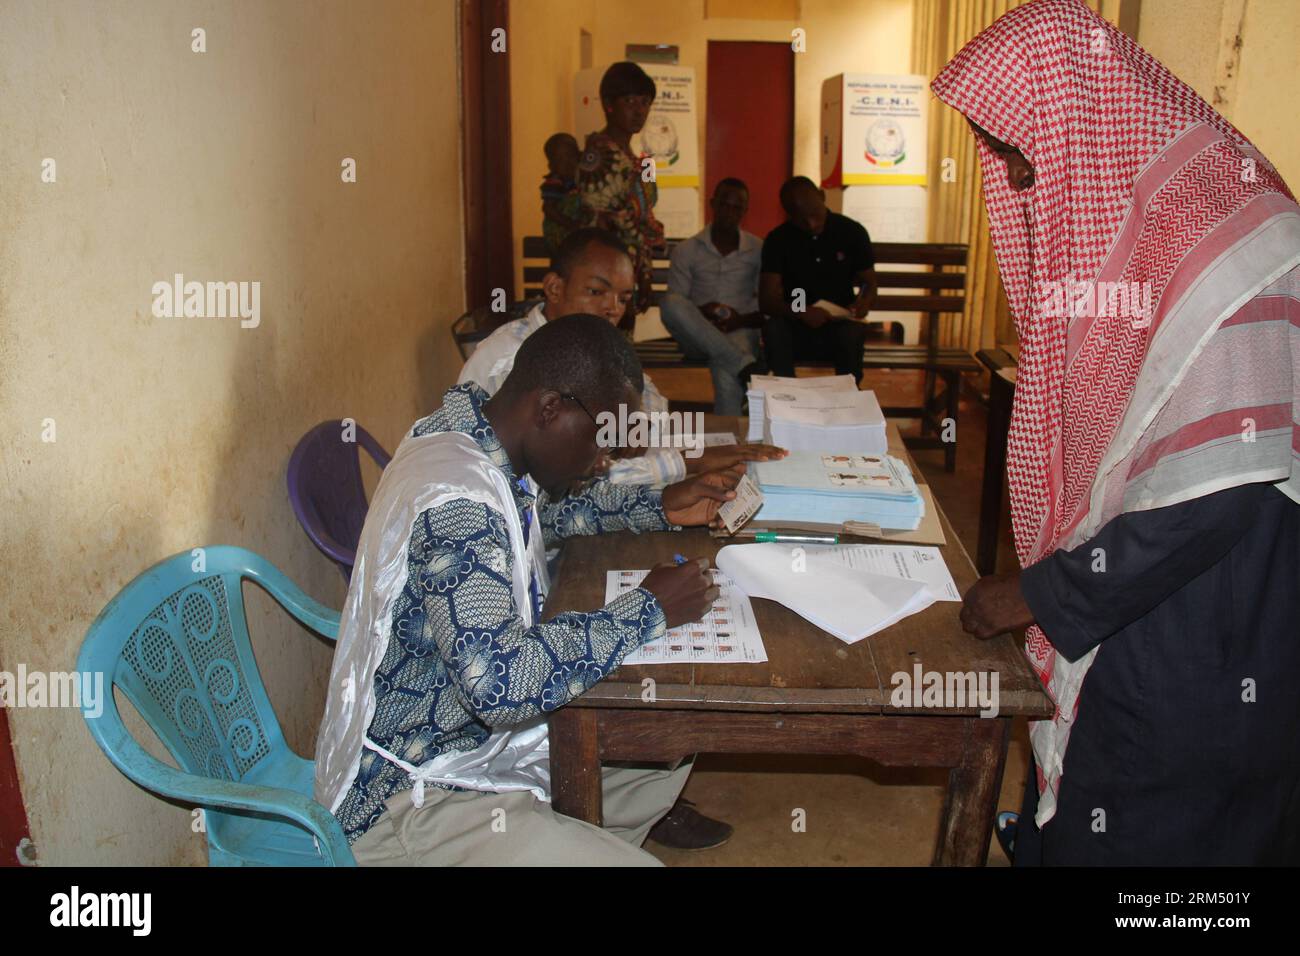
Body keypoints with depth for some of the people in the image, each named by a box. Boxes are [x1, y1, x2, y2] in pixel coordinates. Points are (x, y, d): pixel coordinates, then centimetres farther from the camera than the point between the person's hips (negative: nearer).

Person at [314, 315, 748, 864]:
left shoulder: (471, 431, 0)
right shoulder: (453, 500, -29)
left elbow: (548, 510, 21)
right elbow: (498, 682, -35)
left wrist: (660, 508, 8)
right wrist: (647, 610, -23)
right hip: (415, 798, -10)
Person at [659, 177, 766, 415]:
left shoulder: (758, 250, 11)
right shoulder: (685, 250, 10)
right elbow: (675, 305, 4)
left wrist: (742, 320, -13)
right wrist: (702, 313, -17)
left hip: (740, 331, -2)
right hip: (696, 335, 2)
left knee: (727, 375, -38)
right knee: (670, 303, -33)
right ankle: (745, 364, -36)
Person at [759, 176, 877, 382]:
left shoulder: (853, 232, -1)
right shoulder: (777, 240, -5)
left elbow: (869, 282, 10)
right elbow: (766, 300, -11)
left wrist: (863, 303, -14)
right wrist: (801, 313, -31)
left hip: (840, 325, 0)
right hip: (796, 327, 0)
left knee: (852, 333, -34)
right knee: (773, 328, -33)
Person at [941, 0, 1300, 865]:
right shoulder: (1103, 215, 6)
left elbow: (1221, 486, -26)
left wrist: (1035, 596, -16)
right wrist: (1044, 583, 7)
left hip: (1201, 672, -8)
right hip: (1108, 628, 8)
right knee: (1062, 831, 19)